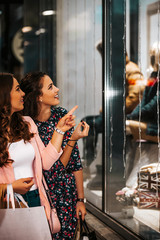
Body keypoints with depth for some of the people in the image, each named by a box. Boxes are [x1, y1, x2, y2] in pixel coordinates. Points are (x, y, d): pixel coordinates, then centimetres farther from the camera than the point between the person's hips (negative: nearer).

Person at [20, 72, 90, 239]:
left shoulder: (62, 115, -4)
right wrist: (73, 139, -25)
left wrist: (80, 199, 1)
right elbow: (52, 173, -17)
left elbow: (76, 162, 1)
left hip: (69, 197, 4)